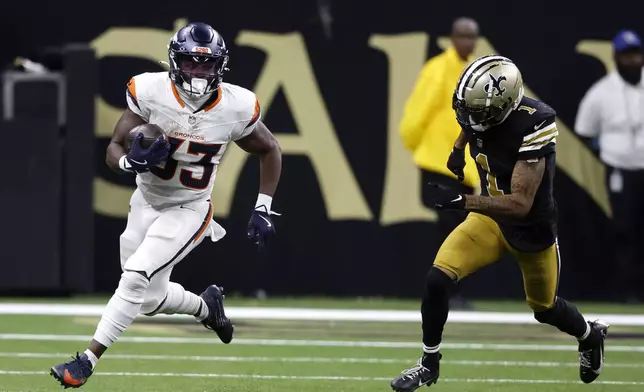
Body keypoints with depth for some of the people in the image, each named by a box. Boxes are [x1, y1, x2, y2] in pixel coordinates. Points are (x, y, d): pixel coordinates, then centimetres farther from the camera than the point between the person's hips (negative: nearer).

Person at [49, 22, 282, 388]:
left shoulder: (236, 108, -17)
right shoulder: (150, 92, -19)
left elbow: (271, 151, 3)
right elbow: (113, 150, -12)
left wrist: (263, 210, -1)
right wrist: (130, 161, -36)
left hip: (189, 210, -3)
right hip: (147, 203, 3)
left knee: (136, 276, -21)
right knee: (150, 300, 12)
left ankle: (88, 361, -14)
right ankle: (207, 306, 43)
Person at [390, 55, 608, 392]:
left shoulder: (532, 127, -34)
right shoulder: (477, 111, -16)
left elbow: (521, 204, -36)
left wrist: (461, 201, -43)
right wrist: (456, 153, 1)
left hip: (532, 228, -4)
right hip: (490, 217, 4)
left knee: (544, 308, 18)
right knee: (437, 279, -16)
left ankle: (590, 335, 52)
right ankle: (429, 364, 3)